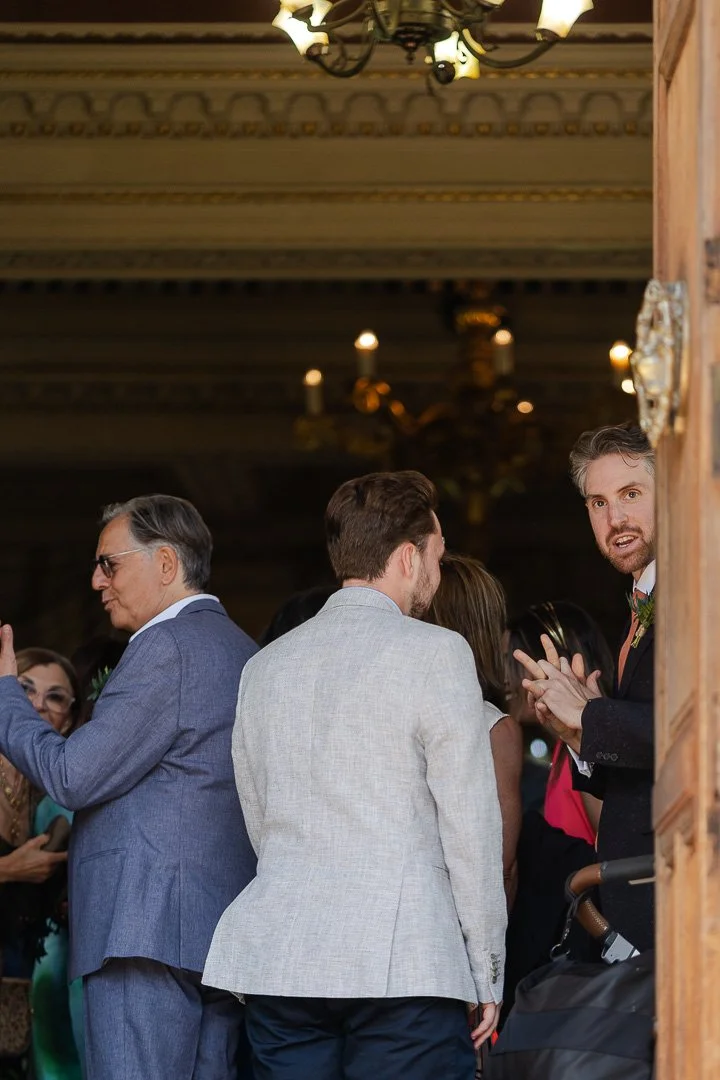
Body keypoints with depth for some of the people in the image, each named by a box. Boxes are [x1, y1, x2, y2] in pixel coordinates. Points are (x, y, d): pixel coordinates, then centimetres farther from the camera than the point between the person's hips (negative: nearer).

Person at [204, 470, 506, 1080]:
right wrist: (487, 972, 2)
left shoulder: (264, 666, 15)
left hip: (277, 961, 6)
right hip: (405, 961, -5)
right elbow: (471, 823, -4)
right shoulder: (435, 652, -3)